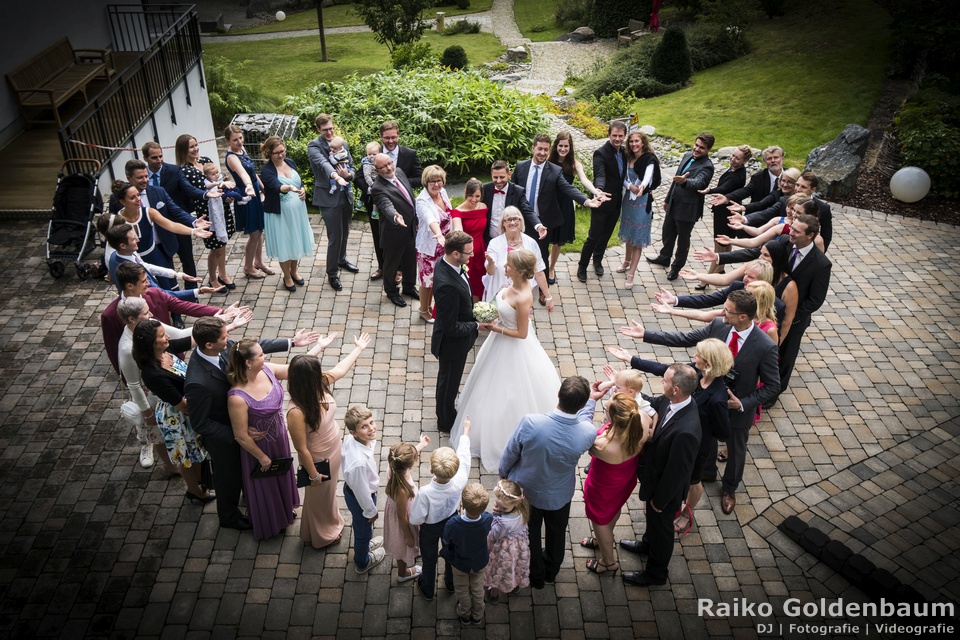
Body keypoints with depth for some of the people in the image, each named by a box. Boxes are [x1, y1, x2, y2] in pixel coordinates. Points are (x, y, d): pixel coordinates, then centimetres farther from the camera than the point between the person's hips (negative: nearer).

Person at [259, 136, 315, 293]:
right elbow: (277, 186, -35)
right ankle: (287, 277, 24)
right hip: (279, 213, -6)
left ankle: (294, 271, 38)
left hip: (297, 210, 6)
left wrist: (303, 190, -6)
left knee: (296, 242, 17)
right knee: (284, 245, 6)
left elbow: (300, 181, 15)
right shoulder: (266, 170, -18)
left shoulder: (290, 162, 2)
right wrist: (290, 187, -56)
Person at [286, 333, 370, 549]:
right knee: (319, 495, 23)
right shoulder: (297, 412, -41)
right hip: (318, 459, -7)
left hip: (333, 449, 7)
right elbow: (301, 449, -28)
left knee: (329, 490, 33)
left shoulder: (321, 384, -21)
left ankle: (330, 521, 62)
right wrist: (313, 475, -16)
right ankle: (322, 535, 51)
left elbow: (342, 367, 1)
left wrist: (358, 348, 15)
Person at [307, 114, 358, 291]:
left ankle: (342, 260, 46)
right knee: (335, 237, -4)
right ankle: (332, 273, 11)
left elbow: (351, 167, 10)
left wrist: (348, 174, -14)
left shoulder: (343, 144, 8)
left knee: (345, 233, 22)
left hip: (346, 195, 6)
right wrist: (335, 176, -51)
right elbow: (323, 163, -31)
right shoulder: (314, 146, -11)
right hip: (329, 197, -6)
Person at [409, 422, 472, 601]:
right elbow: (463, 455, -20)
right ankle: (451, 583, 59)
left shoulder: (425, 492, -44)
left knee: (429, 558, 27)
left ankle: (428, 590, 53)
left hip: (430, 528, -2)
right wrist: (466, 431, -6)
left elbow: (415, 519, -28)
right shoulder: (459, 482, -37)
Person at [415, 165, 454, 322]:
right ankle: (423, 311, 28)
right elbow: (430, 219, -45)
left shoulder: (442, 192, -3)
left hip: (443, 244, 7)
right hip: (429, 246, -7)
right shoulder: (422, 201, -26)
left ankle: (430, 305, 40)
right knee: (427, 279, 8)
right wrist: (439, 235, -63)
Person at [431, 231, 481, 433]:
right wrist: (477, 326, -21)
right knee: (449, 382, 17)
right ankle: (447, 423, 41)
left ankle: (446, 411, 55)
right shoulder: (447, 284, -40)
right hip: (453, 342, -9)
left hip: (455, 337, 9)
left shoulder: (445, 263, -10)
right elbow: (451, 327, -32)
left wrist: (473, 318, 9)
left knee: (448, 379, 30)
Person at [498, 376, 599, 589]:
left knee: (530, 534, 27)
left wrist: (504, 474, 2)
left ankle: (535, 575, 52)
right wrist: (592, 401, 7)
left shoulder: (530, 423, -37)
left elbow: (510, 454, -18)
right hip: (559, 495, 1)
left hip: (525, 490, -1)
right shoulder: (588, 434, -32)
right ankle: (551, 570, 58)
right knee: (557, 533, 31)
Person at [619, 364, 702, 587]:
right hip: (655, 477, 7)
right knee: (651, 517, 34)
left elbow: (676, 472, -30)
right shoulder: (670, 401, -21)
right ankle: (648, 543, 64)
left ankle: (655, 573, 47)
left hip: (667, 488, -7)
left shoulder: (686, 431, -44)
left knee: (661, 526, 20)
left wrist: (659, 500, -15)